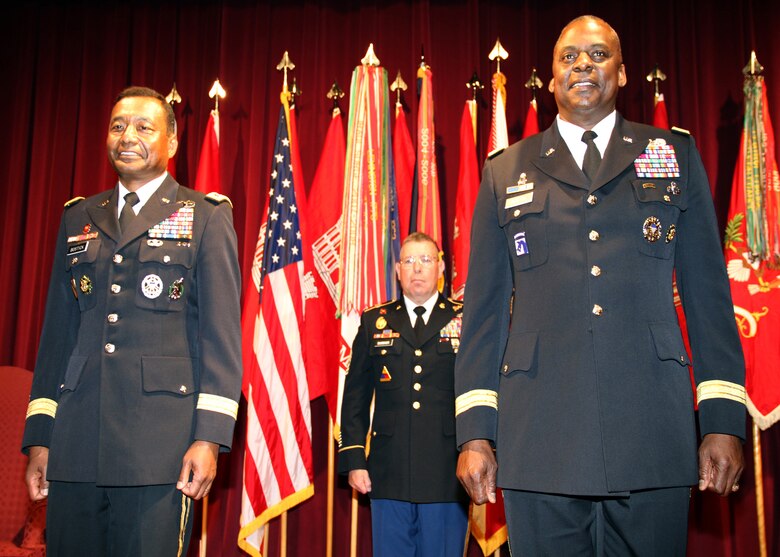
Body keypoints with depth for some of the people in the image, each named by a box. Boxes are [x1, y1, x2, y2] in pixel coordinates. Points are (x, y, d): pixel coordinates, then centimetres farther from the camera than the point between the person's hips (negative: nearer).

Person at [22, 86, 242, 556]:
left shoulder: (206, 217, 4)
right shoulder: (78, 219, 16)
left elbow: (221, 333, -3)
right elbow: (57, 330, 15)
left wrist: (210, 436, -12)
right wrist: (40, 435, 10)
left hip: (161, 441, -4)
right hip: (75, 440, 4)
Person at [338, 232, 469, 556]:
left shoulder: (465, 321, 5)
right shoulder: (374, 322, 10)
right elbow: (355, 396, 10)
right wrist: (353, 460, 2)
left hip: (448, 476, -1)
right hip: (388, 474, 2)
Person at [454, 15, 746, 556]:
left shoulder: (676, 155, 13)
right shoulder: (507, 171, 12)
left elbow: (708, 292, 9)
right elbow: (484, 307, 9)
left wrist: (724, 420, 1)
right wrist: (474, 431, 3)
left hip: (652, 431, 0)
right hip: (538, 436, 0)